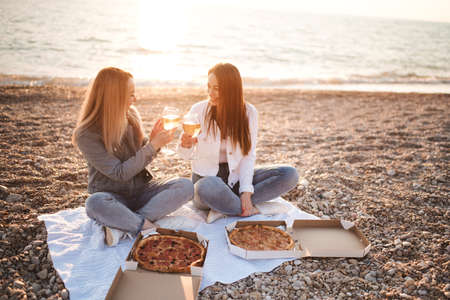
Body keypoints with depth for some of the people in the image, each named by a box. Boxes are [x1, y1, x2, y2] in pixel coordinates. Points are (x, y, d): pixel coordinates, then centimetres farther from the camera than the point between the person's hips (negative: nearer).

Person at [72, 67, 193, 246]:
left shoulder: (131, 115, 0)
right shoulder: (87, 135, -17)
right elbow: (120, 173, -19)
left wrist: (153, 141, -11)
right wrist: (153, 145, -21)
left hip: (141, 189, 5)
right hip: (113, 196, -5)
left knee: (186, 186, -20)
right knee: (95, 204, -39)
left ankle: (123, 225, -24)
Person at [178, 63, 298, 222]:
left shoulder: (248, 112, -4)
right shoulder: (198, 110, -7)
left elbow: (249, 155, -6)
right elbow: (186, 155, -2)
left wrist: (246, 190, -19)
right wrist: (185, 146, -27)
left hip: (236, 177, 3)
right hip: (206, 177, -3)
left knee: (290, 174, -17)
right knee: (208, 188, -42)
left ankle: (224, 208, -23)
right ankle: (250, 210, -14)